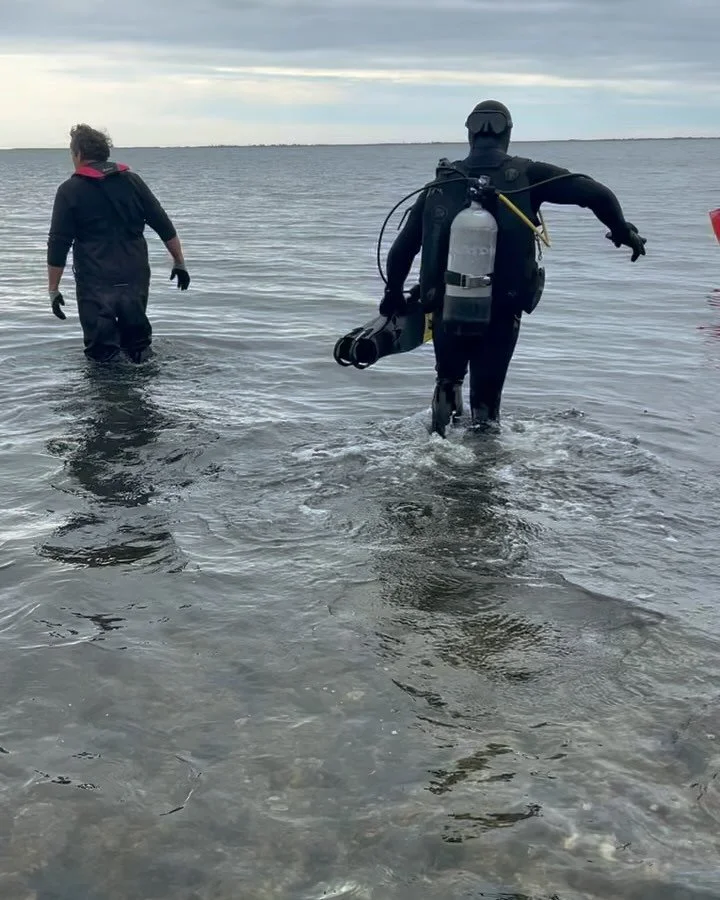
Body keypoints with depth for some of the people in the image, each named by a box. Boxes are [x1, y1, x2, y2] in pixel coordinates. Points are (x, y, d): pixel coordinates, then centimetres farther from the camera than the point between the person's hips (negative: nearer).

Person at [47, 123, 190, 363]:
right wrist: (180, 262, 15)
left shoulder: (70, 191, -2)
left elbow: (58, 246, -4)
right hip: (136, 280, 4)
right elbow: (165, 227, 7)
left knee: (101, 353, 4)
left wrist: (53, 289, 2)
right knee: (138, 345, 18)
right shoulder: (132, 180, 7)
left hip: (95, 285, -3)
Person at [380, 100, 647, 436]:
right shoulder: (525, 174, -4)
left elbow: (402, 248, 6)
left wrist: (393, 294, 21)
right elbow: (597, 194, -6)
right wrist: (623, 231, 11)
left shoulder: (440, 183, 3)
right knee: (486, 395, 17)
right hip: (502, 314, -1)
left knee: (448, 380, 30)